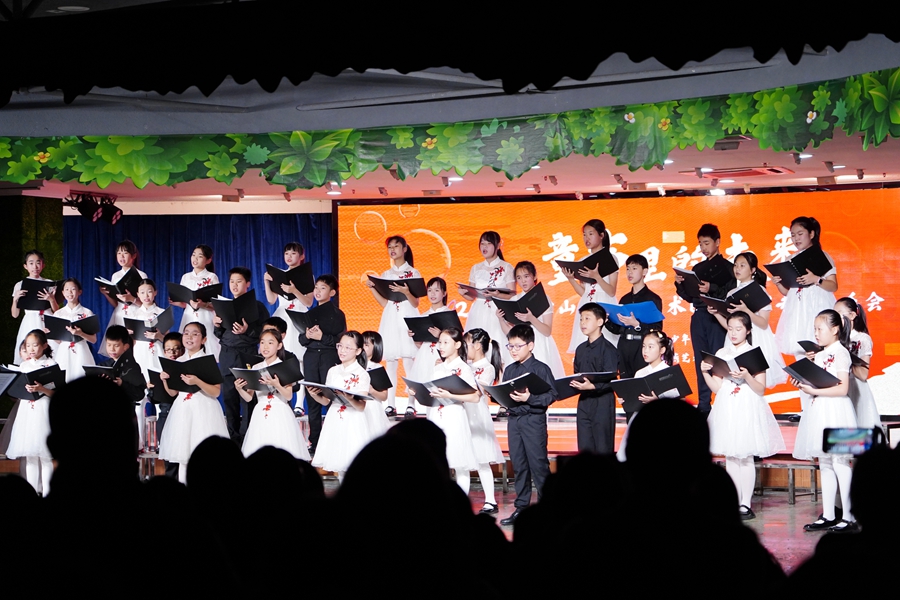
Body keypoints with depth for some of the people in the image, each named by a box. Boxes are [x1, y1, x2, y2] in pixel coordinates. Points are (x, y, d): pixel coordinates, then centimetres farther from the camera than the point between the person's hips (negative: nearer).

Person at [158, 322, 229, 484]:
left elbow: (216, 392, -12)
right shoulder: (178, 362, 11)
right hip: (182, 410, 5)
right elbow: (172, 392, 15)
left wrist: (197, 382, -25)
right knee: (182, 453, 7)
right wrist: (165, 380, -3)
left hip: (203, 410, -5)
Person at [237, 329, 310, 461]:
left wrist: (277, 385, -27)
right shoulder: (256, 368, 10)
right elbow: (248, 397, 10)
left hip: (280, 415, -3)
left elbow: (289, 396, -10)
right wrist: (239, 389, -9)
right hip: (260, 414, 3)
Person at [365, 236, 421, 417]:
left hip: (407, 317, -4)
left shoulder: (413, 273, 3)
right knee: (390, 362, 1)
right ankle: (390, 404, 3)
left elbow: (416, 303, -1)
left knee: (409, 361, -9)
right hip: (390, 319, 4)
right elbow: (384, 303, 13)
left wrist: (406, 292, -19)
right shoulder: (386, 275, 15)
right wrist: (372, 288, 2)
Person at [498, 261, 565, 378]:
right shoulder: (514, 300, 10)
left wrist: (531, 319, -23)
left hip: (540, 346, -3)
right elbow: (509, 332, 9)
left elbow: (547, 331, -8)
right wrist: (501, 319, -9)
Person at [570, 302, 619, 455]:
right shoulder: (581, 349, 14)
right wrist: (574, 385, -1)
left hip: (602, 403, -7)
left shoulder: (608, 349, -9)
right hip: (583, 402, 7)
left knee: (603, 449, -3)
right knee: (584, 449, 9)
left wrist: (592, 386, -30)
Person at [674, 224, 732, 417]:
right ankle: (703, 405, 10)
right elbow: (689, 296, 17)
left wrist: (712, 289, -23)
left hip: (717, 317, -6)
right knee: (701, 362, 6)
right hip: (699, 317, 6)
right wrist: (680, 284, 0)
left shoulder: (727, 267, 0)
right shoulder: (697, 268, 18)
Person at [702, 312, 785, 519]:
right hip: (726, 409, 4)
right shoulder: (721, 354, 9)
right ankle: (734, 502, 12)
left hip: (748, 409, -4)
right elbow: (716, 388, 7)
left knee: (745, 457, -3)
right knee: (730, 457, 5)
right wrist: (705, 373, -8)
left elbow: (761, 389, -6)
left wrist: (747, 376, -22)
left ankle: (746, 504, 1)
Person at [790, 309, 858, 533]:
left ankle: (849, 518, -4)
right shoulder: (820, 355, 15)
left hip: (835, 412, -9)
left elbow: (842, 388, -18)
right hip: (819, 413, 9)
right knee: (825, 465, 11)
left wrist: (815, 390, -21)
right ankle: (828, 516, 16)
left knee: (840, 463, -7)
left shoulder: (840, 353, -11)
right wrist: (803, 383, 2)